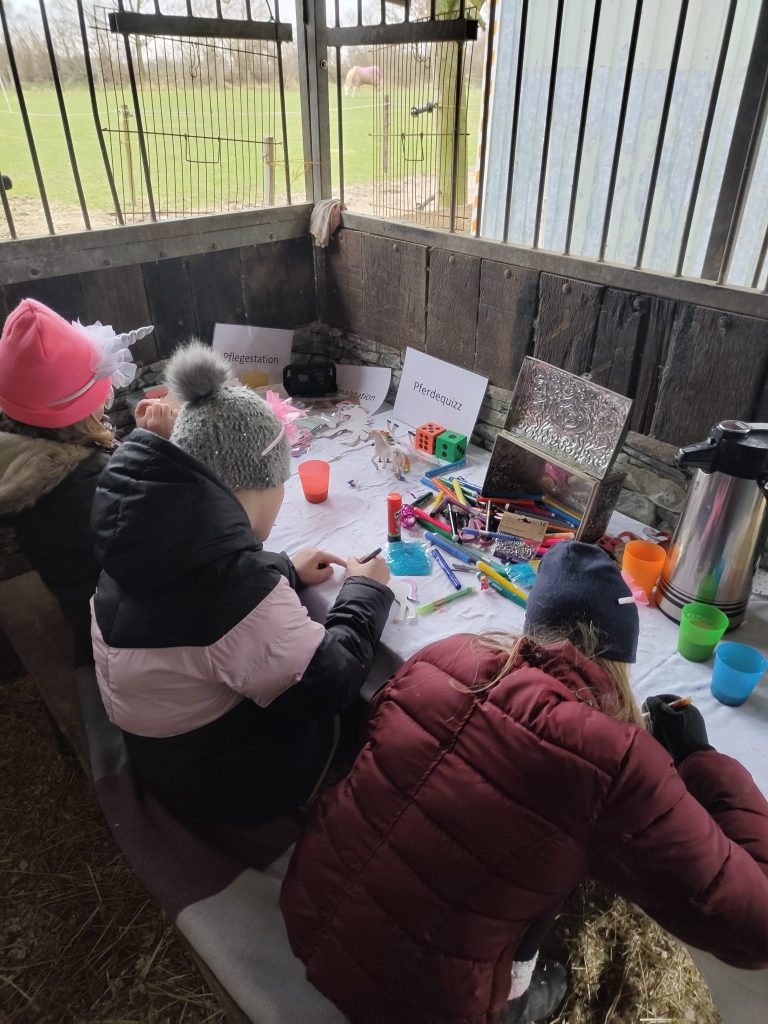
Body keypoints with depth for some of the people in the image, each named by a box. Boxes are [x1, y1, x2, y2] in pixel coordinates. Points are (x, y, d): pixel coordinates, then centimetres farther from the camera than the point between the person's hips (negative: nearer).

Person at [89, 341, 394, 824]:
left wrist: (284, 572, 5)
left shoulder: (151, 537, -13)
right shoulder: (239, 585, -40)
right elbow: (328, 689, -26)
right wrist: (365, 592, -12)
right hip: (231, 782, -7)